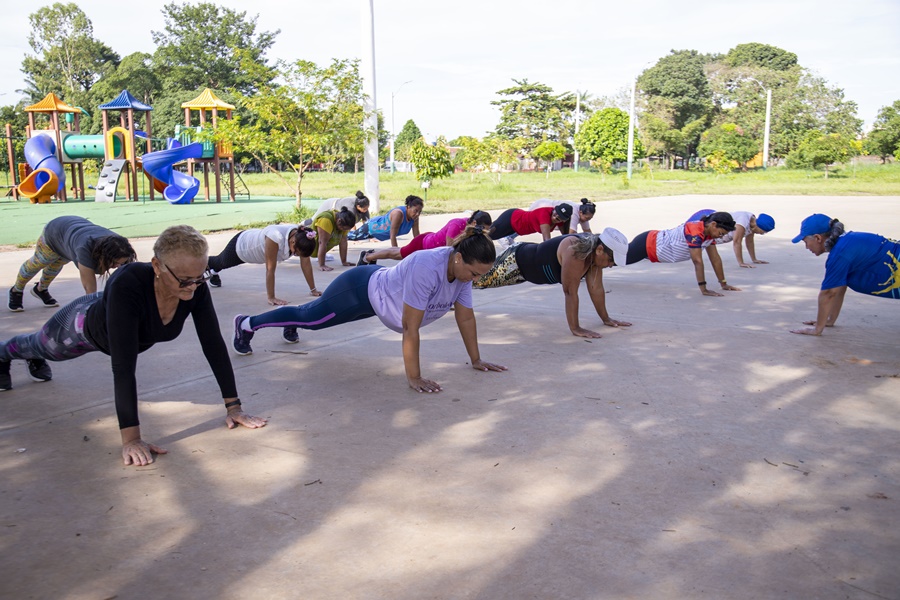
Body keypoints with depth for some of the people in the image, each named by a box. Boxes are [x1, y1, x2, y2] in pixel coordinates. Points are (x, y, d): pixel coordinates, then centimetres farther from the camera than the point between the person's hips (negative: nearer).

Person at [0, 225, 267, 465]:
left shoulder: (196, 287, -36)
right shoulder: (128, 284, -50)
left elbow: (213, 343, -30)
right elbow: (123, 363, -52)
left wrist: (233, 406, -32)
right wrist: (131, 439, -53)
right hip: (90, 325, -4)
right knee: (40, 346, 32)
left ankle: (35, 362, 72)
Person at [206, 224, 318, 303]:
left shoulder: (302, 237, -30)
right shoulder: (276, 238, -49)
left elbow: (306, 263, -22)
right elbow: (270, 269, -44)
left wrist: (313, 290, -20)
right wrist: (271, 297, -41)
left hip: (254, 243, 5)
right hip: (240, 245, -5)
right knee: (220, 262, 30)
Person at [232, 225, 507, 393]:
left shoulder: (463, 268, -18)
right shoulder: (426, 269, -42)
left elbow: (466, 317, -7)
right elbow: (410, 328, -39)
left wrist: (476, 359, -4)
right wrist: (414, 378, -35)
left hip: (379, 288, 7)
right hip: (360, 290, -7)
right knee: (309, 317, 15)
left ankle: (291, 326, 61)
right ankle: (246, 324, 38)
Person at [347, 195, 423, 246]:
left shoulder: (415, 217, -24)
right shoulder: (398, 214, -45)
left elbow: (416, 236, -17)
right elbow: (392, 236, -45)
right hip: (372, 227, -6)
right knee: (353, 236, 22)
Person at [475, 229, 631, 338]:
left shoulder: (595, 252, -16)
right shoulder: (575, 253, -41)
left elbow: (596, 288, -7)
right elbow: (570, 292, -39)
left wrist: (606, 319, -4)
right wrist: (575, 329, -34)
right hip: (515, 262, -8)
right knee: (479, 280, 9)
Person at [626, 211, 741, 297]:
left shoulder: (709, 233, -7)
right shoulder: (695, 231, -34)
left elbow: (715, 259, 0)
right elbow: (697, 261, -35)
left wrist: (724, 284, 0)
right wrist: (704, 290, -34)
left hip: (655, 242, 8)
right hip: (646, 244, -8)